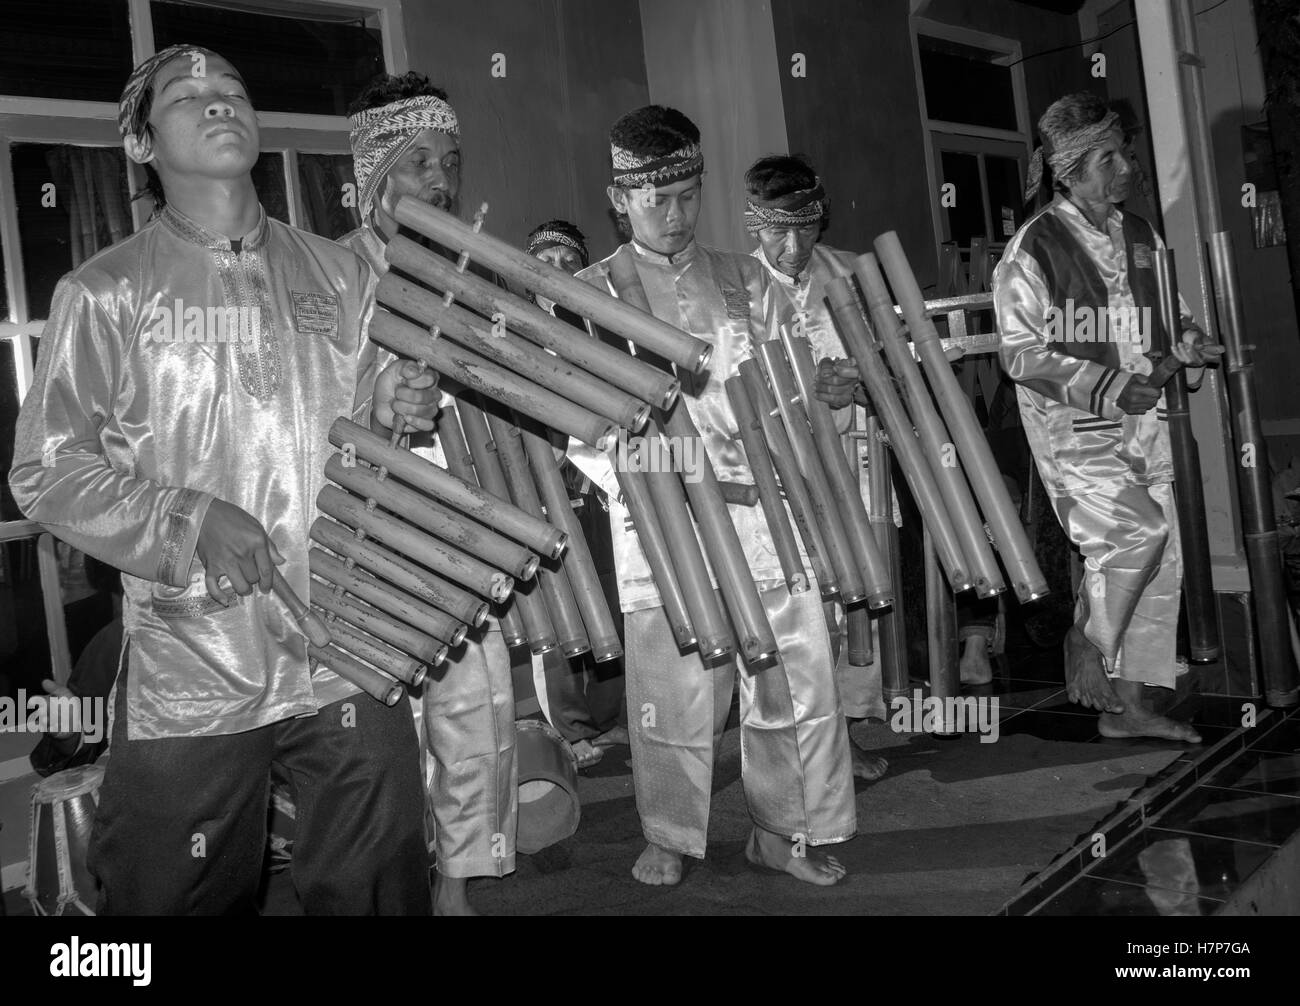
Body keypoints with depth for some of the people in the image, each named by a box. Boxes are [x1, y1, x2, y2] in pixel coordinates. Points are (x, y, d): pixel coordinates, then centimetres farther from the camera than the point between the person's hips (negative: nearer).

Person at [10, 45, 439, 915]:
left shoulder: (339, 275, 10)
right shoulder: (105, 293, 0)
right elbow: (45, 471, -2)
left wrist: (392, 407, -3)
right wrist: (187, 518, -15)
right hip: (190, 679, -2)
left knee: (379, 890, 12)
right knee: (178, 897, 12)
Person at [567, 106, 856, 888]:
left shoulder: (744, 278, 15)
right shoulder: (591, 293, 6)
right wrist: (629, 480, -13)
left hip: (760, 498, 3)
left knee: (796, 670, 3)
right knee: (672, 686, 3)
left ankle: (789, 830, 21)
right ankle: (670, 839, 23)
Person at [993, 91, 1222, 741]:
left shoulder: (1139, 235, 12)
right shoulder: (1033, 247, -10)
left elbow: (1167, 313, 24)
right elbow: (1022, 354, -13)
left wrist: (1187, 342, 0)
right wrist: (1108, 386, -21)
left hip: (1141, 420, 7)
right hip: (1073, 425, -7)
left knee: (1159, 560, 6)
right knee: (1137, 531, -22)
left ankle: (1127, 705, 18)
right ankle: (1087, 646, 6)